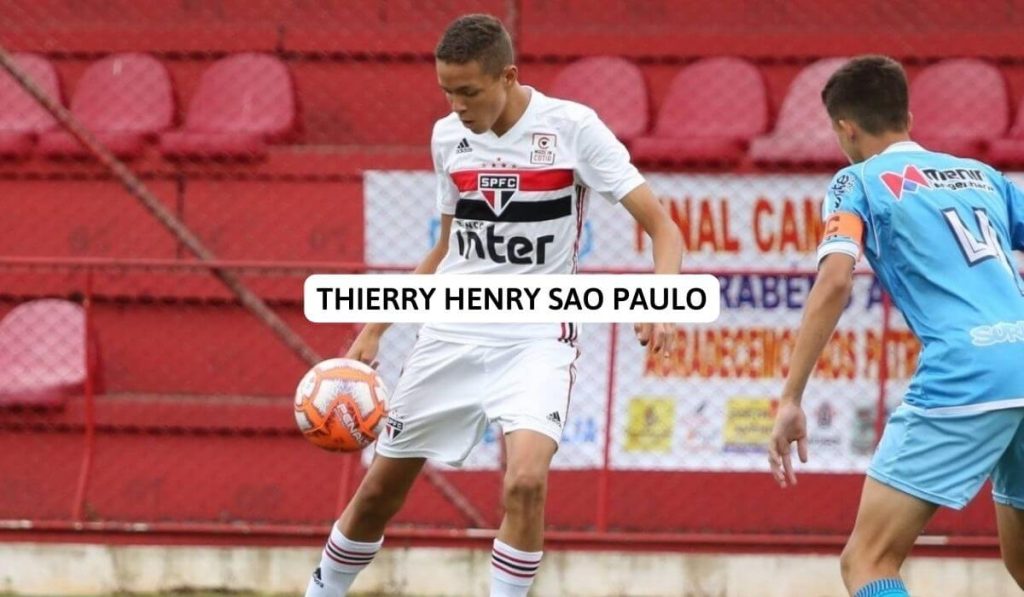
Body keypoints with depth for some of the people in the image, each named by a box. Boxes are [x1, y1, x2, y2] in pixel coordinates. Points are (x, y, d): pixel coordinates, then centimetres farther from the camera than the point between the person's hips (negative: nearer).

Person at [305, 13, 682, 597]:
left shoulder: (571, 127, -11)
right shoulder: (448, 137, 3)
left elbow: (662, 227, -12)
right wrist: (373, 333, 14)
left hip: (535, 336, -4)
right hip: (452, 333, 4)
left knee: (526, 480, -27)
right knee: (379, 492, 9)